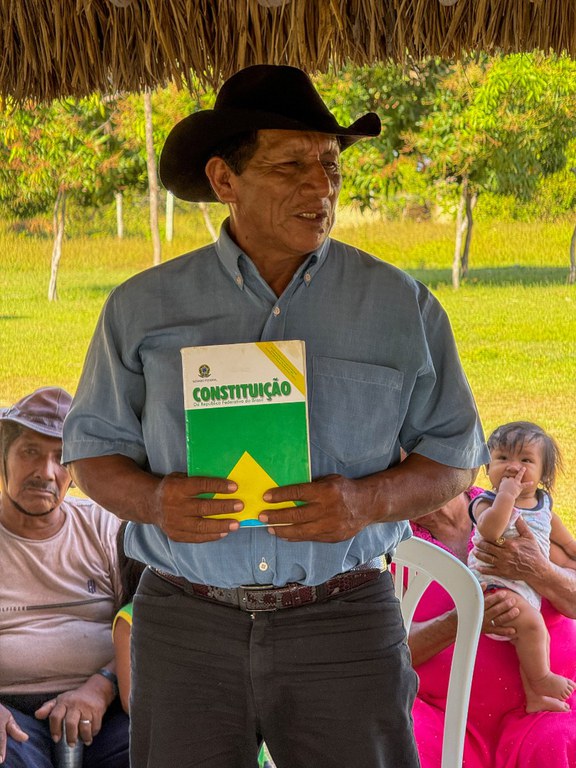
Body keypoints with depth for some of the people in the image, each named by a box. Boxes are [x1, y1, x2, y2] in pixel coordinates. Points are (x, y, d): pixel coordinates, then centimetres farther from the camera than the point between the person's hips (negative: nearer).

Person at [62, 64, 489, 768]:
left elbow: (454, 454, 7)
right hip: (185, 623, 1)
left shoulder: (400, 306, 4)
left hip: (345, 623, 0)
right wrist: (152, 499, -12)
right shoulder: (143, 307, 6)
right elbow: (93, 446, 10)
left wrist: (370, 500, -14)